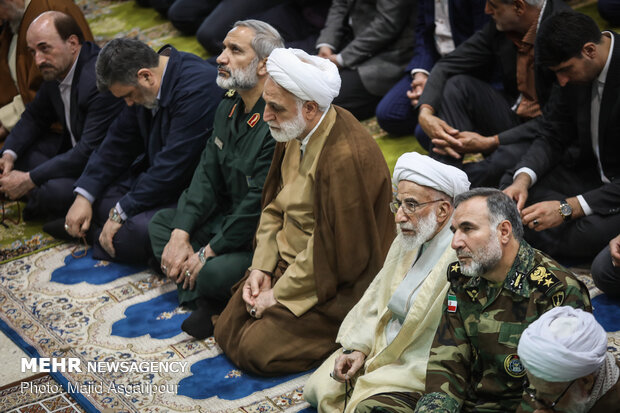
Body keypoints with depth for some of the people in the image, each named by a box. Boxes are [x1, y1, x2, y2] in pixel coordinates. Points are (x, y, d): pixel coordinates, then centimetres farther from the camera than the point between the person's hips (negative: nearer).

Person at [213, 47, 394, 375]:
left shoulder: (346, 158, -30)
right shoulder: (294, 133, -2)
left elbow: (332, 253, -24)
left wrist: (278, 295, -15)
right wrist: (261, 266, 1)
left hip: (334, 284, -9)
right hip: (288, 263, 9)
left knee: (256, 349, -15)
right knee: (226, 331, 5)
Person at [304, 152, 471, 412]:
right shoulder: (407, 240, 3)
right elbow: (376, 298, 13)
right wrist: (357, 348, -1)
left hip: (418, 370, -8)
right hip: (379, 348, 8)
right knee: (318, 388, 9)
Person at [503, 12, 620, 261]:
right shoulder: (575, 71, -3)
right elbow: (555, 137, 4)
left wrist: (567, 208, -33)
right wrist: (523, 179, -16)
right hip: (590, 170, 7)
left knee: (588, 235, -34)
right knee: (510, 188, -7)